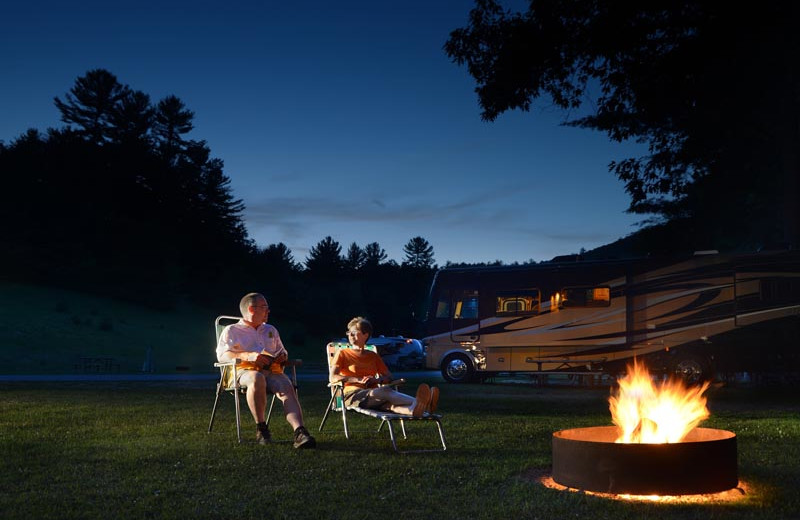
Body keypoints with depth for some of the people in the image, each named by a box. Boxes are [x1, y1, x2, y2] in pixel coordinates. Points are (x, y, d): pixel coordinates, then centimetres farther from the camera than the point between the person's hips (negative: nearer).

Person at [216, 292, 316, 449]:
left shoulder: (271, 330, 34)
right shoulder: (231, 331, 17)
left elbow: (282, 352, 38)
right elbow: (222, 355, 2)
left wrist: (283, 357, 11)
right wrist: (248, 356, -14)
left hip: (272, 370, 4)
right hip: (244, 370, -3)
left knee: (287, 387, -32)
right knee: (257, 378, -41)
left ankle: (299, 432, -50)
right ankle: (261, 428, -34)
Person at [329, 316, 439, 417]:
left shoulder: (373, 356, 27)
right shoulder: (343, 353, 15)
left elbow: (389, 377, 20)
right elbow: (333, 377, -1)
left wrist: (377, 380, -4)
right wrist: (358, 379, -12)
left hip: (373, 396, 4)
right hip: (352, 394, -4)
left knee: (388, 403, -36)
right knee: (386, 391, -36)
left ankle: (413, 409, -71)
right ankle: (417, 402, -64)